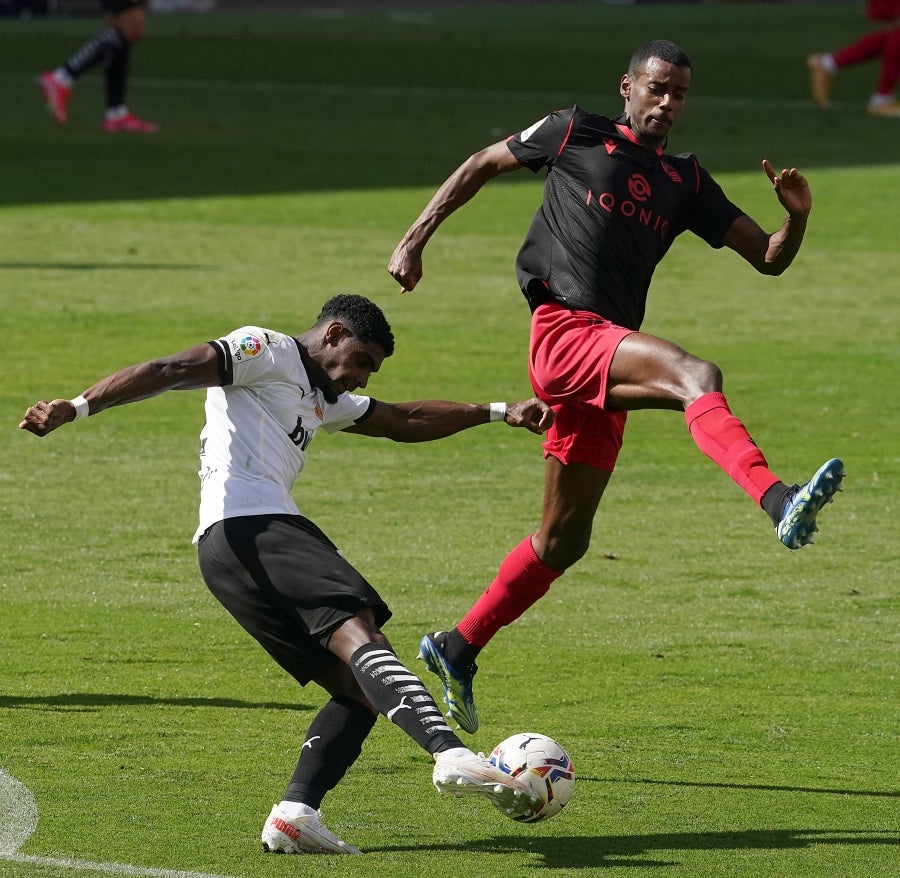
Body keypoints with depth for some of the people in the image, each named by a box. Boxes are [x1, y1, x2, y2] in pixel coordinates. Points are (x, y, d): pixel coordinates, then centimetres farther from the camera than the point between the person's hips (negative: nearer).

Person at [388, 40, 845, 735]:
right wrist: (417, 238, 10)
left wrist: (797, 215, -4)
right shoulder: (577, 134, 7)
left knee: (563, 540, 12)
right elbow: (482, 165, 17)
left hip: (609, 355, 7)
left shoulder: (686, 182, 19)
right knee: (697, 375, -33)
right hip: (564, 332, -7)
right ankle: (780, 503, -56)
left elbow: (768, 257, 17)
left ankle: (457, 650, 26)